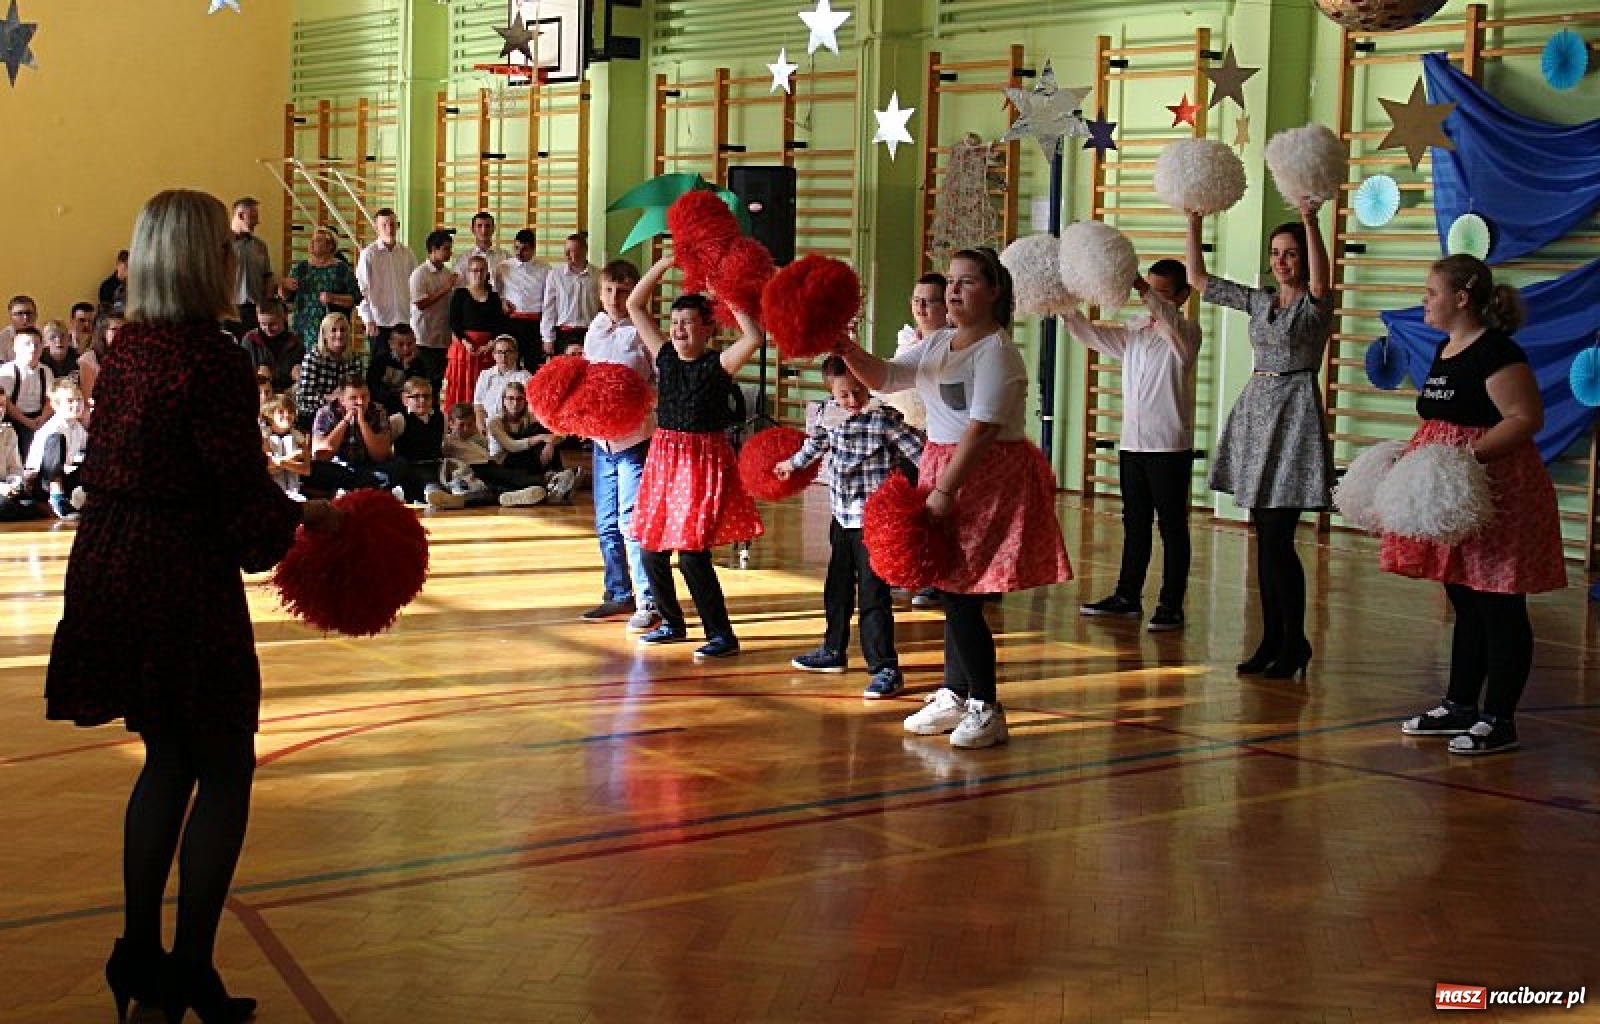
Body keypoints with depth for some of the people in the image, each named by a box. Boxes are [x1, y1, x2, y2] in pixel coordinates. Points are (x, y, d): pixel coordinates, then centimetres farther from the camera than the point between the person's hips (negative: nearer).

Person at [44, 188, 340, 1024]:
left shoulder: (126, 350, 6)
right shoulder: (213, 361, -17)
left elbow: (105, 469, 13)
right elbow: (247, 494, -18)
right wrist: (307, 515, 2)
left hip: (110, 572, 8)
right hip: (183, 584, -8)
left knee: (169, 758, 19)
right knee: (226, 768, 5)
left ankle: (139, 955, 24)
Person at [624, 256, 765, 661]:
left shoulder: (719, 364, -7)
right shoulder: (664, 355, 7)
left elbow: (754, 337, -25)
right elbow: (635, 306, 9)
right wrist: (664, 264, 2)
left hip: (704, 460, -6)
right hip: (664, 457, 6)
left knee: (692, 552, -11)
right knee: (652, 548, 9)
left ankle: (722, 635, -1)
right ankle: (673, 623, 27)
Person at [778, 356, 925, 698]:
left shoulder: (884, 417, -15)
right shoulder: (828, 414, 3)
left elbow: (917, 448, -18)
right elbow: (815, 443, 25)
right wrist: (793, 464, 41)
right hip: (842, 515, 7)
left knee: (873, 593, -9)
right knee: (837, 587, 20)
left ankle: (885, 667, -7)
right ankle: (834, 651, 36)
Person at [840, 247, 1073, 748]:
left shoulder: (996, 351, -13)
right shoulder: (936, 344, 13)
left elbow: (982, 429, -20)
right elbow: (884, 377, 7)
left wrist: (945, 490, -23)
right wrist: (846, 348, -12)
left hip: (988, 478, -8)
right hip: (943, 469, 8)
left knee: (962, 593, -9)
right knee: (954, 590, 12)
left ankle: (987, 708, 1)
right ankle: (955, 696, 22)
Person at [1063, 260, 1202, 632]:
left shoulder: (1186, 332, -6)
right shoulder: (1134, 331, 14)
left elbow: (1168, 319, -27)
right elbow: (1092, 335, 14)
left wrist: (1139, 287, -43)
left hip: (1170, 447, -6)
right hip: (1131, 444, 6)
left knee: (1172, 527, -1)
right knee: (1134, 524, 13)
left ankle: (1171, 605, 1)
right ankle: (1127, 597, 21)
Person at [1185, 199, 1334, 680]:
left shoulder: (1316, 304, -4)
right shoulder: (1260, 301, 13)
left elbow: (1321, 283, -29)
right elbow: (1197, 278, 14)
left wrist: (1310, 221, -38)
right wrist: (1194, 221, 5)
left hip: (1294, 412, -7)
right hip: (1255, 410, 7)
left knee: (1277, 538, -9)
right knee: (1265, 538, 8)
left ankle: (1294, 642, 2)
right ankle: (1272, 640, 13)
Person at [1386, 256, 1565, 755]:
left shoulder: (1497, 352, -15)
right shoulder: (1446, 350, 15)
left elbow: (1528, 418, -22)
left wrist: (1469, 455, -29)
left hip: (1493, 494, -10)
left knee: (1498, 609, -2)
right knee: (1464, 604, 16)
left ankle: (1499, 719, 3)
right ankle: (1460, 705, 25)